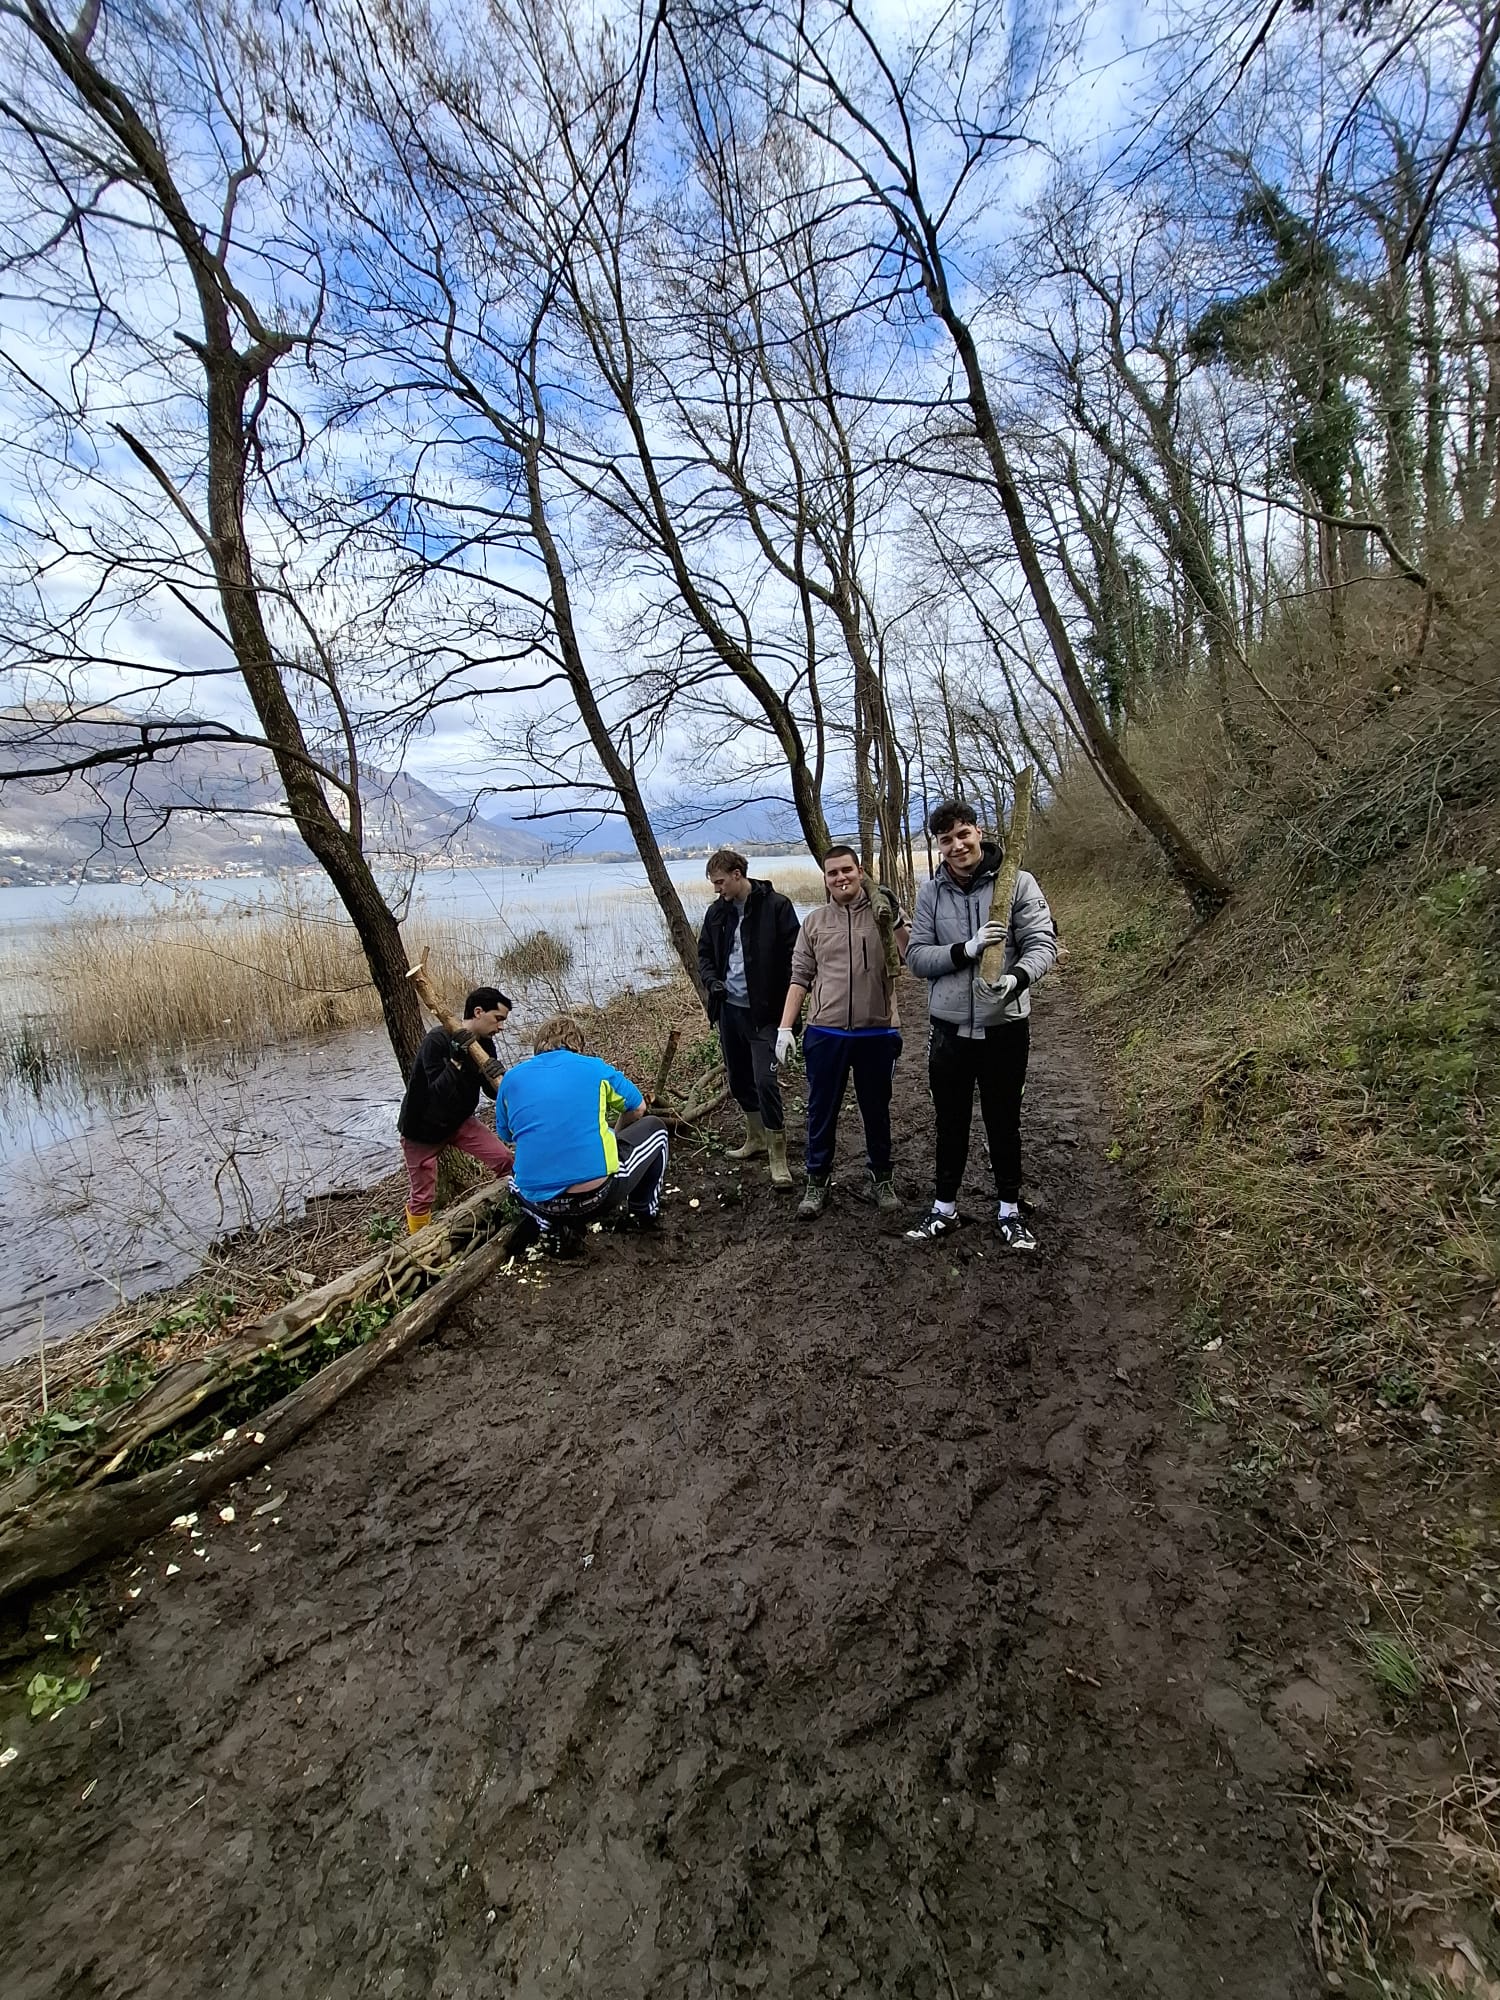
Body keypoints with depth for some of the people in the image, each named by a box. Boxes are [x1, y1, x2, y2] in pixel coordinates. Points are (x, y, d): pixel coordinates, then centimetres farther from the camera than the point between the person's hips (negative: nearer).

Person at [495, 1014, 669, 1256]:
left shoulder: (512, 1078, 10)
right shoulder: (593, 1067, 5)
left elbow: (506, 1134, 24)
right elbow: (638, 1109, 21)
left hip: (541, 1205, 3)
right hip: (599, 1195, -2)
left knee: (514, 1178, 41)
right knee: (654, 1128, 24)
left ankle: (556, 1230, 17)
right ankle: (642, 1214, 31)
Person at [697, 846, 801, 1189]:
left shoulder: (775, 906, -10)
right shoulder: (717, 911, 7)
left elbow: (792, 958, -11)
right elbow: (704, 952, 17)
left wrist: (791, 1009, -15)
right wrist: (711, 981, -4)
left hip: (763, 1012, -6)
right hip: (728, 1009, 7)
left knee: (765, 1081, -11)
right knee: (739, 1080, 16)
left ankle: (778, 1158, 1)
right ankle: (756, 1140, 35)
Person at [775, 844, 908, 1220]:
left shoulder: (883, 914, 1)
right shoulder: (813, 922, 6)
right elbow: (800, 977, 6)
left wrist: (898, 923, -20)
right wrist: (785, 1026, 0)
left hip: (877, 1033, -1)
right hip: (825, 1033, 1)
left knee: (876, 1110, 14)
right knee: (821, 1111, 10)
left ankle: (881, 1178, 32)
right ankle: (818, 1181, 26)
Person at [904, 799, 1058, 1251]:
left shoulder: (1017, 882, -7)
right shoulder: (930, 893, 1)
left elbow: (1043, 943, -11)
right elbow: (917, 957, -3)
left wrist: (1016, 979, -31)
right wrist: (966, 950, -20)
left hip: (1005, 1027, -2)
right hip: (949, 1028, 2)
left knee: (1004, 1122, 13)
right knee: (950, 1123, 15)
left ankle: (1010, 1210, 32)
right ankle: (944, 1206, 33)